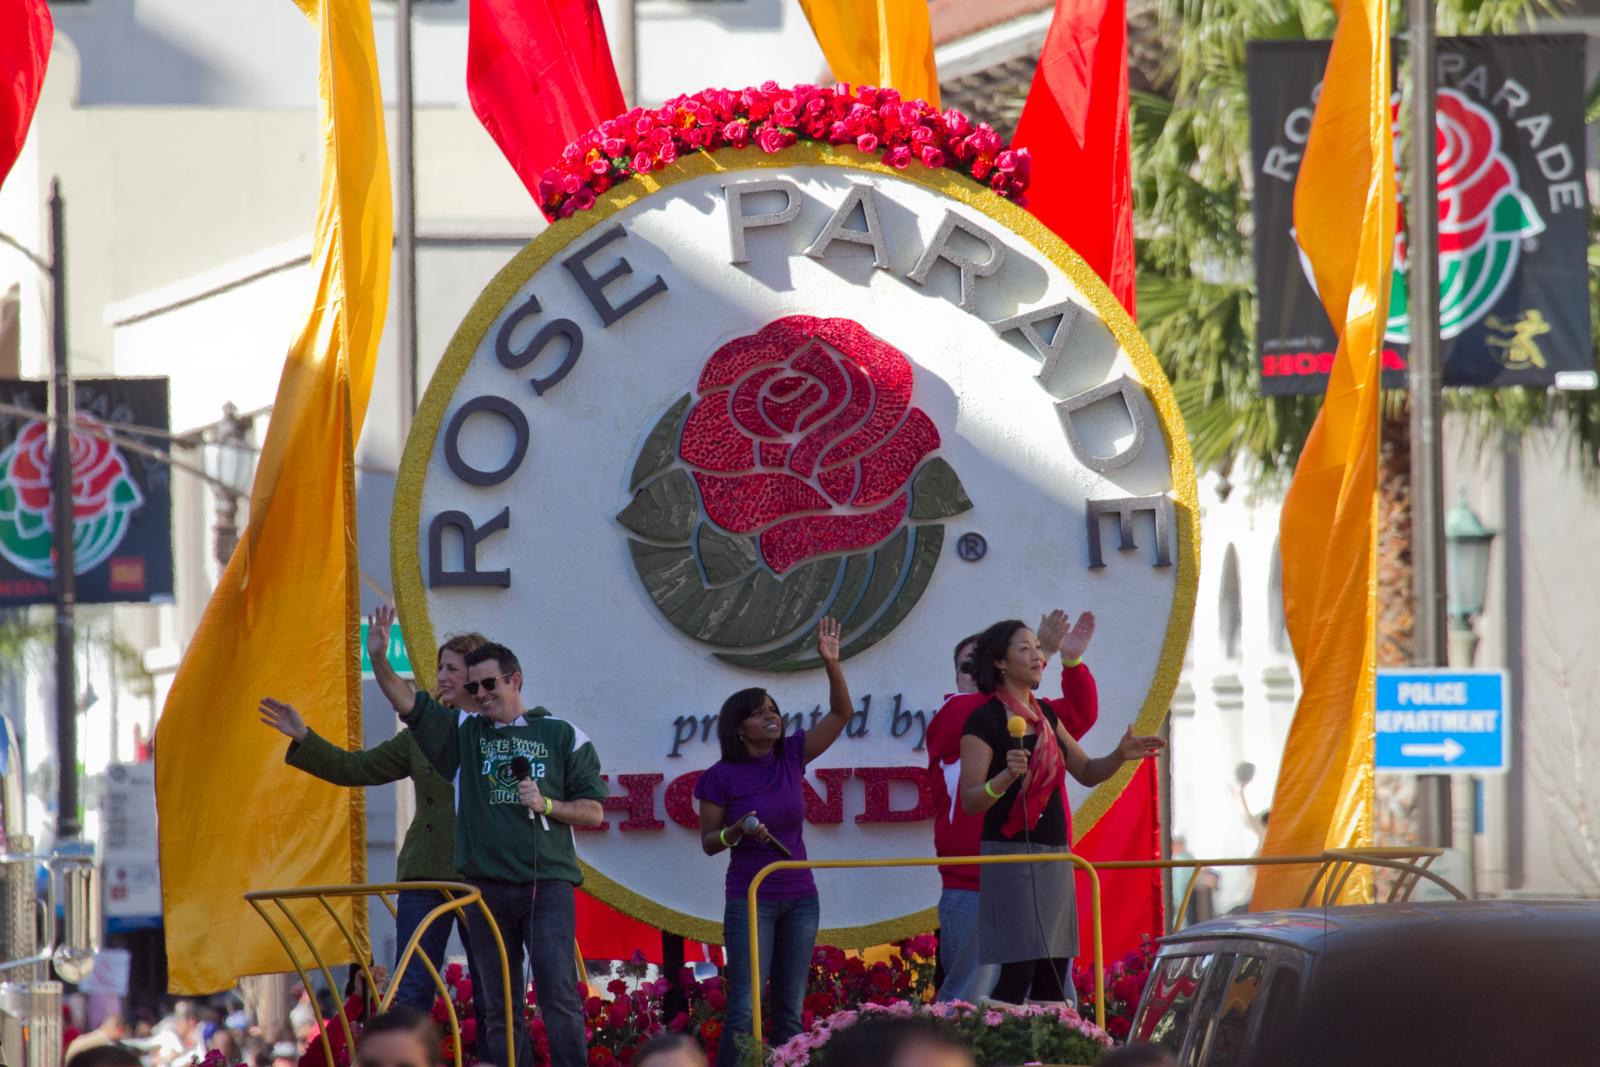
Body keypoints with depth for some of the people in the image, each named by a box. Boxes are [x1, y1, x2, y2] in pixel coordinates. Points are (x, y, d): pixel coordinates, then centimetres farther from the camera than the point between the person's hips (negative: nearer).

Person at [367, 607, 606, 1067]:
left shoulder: (563, 736, 7)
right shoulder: (464, 733, 14)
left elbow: (593, 811, 7)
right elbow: (408, 704, 4)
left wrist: (546, 804, -9)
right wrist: (378, 659, -12)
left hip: (548, 883, -3)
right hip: (487, 887, 3)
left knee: (559, 998, -11)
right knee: (499, 1008, 4)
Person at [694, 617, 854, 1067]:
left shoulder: (791, 756, 4)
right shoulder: (722, 776, -6)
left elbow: (841, 713, 2)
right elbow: (708, 841, -1)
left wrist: (831, 662, -12)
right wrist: (739, 830, -21)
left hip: (800, 898, 5)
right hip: (750, 898, -5)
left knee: (791, 1010, 6)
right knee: (745, 1008, -11)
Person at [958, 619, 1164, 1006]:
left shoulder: (1045, 716, 14)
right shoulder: (985, 720, -9)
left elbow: (1086, 772, 19)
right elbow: (969, 801, -14)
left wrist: (1120, 755, 0)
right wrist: (1006, 777, -32)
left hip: (1055, 855, 8)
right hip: (1011, 854, -8)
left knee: (1053, 978, 5)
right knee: (1017, 974, -15)